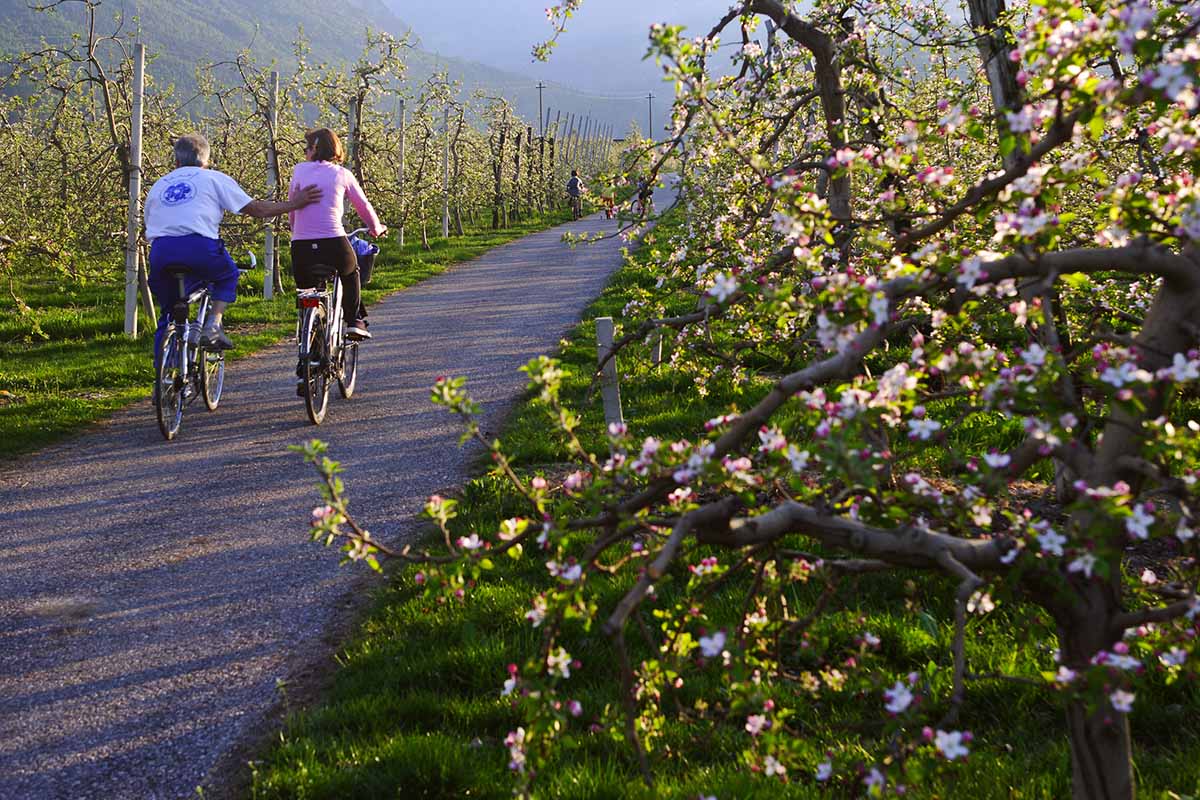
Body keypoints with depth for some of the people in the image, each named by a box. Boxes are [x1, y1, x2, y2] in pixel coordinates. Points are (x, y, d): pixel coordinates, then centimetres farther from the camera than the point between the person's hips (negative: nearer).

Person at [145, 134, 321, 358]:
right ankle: (214, 325, 7)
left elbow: (150, 225, 24)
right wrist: (294, 203, 21)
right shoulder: (214, 178, 16)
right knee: (228, 275, 29)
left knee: (168, 314, 18)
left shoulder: (158, 186, 27)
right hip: (199, 246, -3)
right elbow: (255, 209, 13)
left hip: (160, 252, 3)